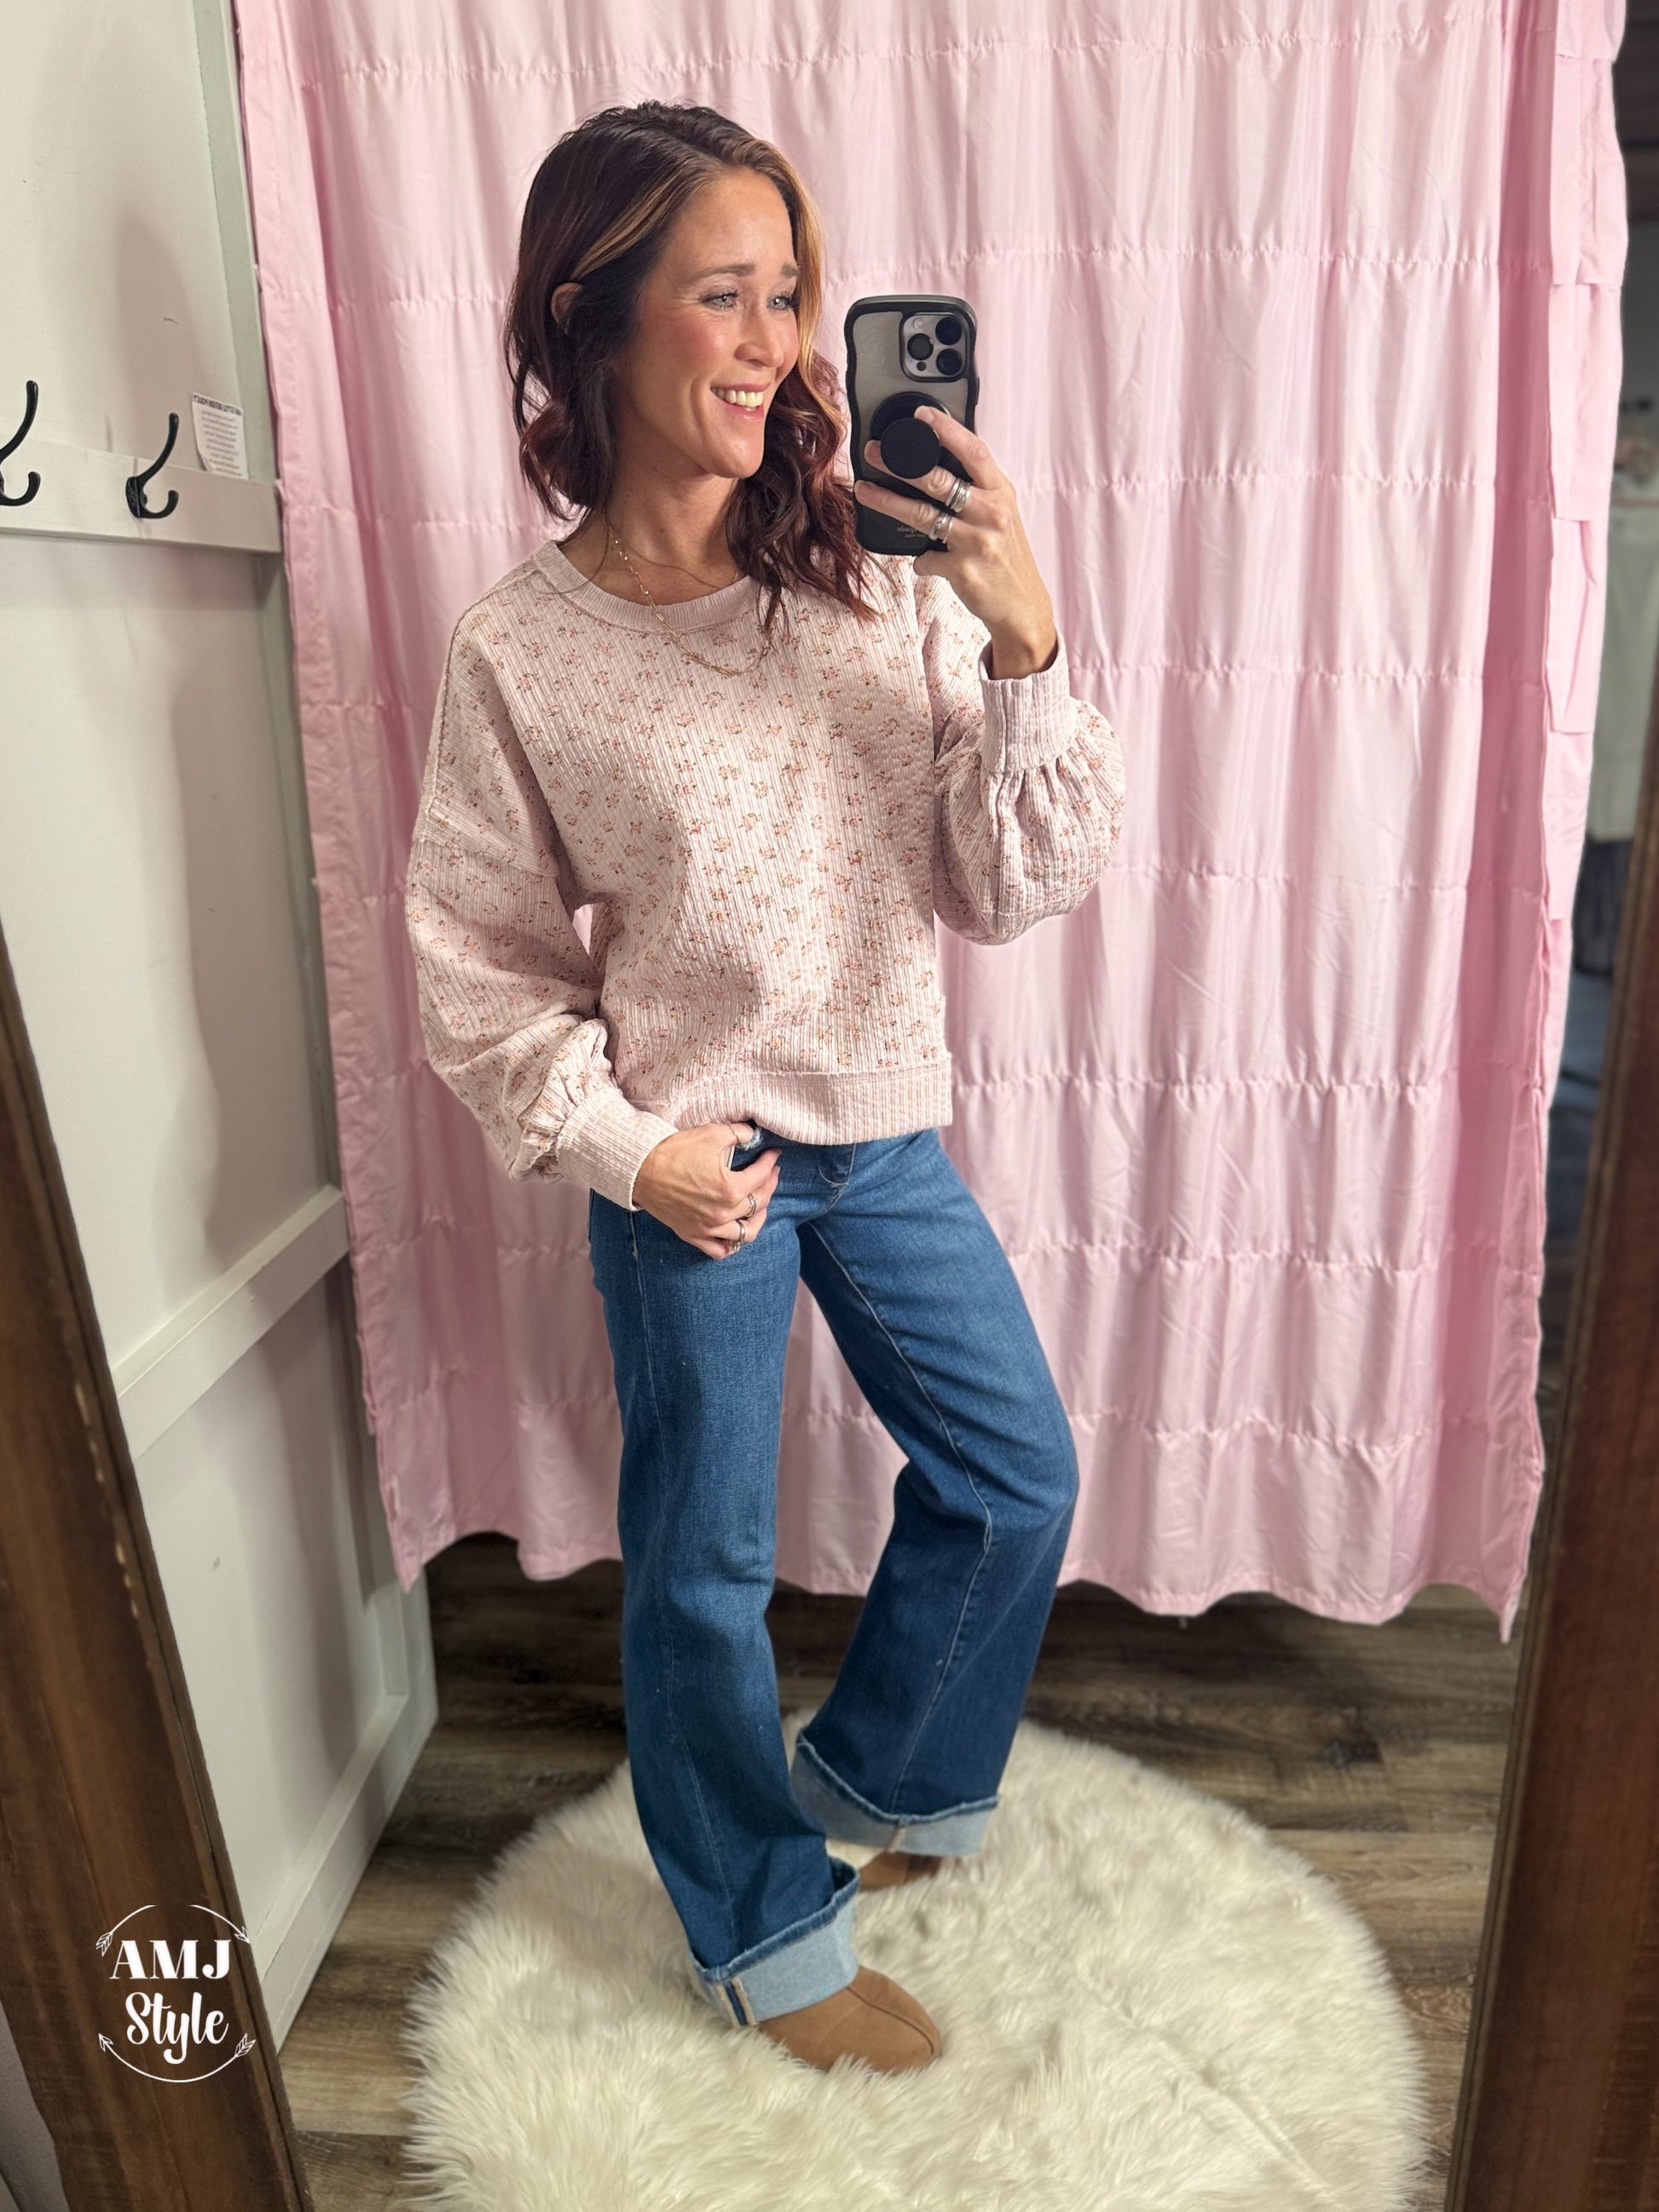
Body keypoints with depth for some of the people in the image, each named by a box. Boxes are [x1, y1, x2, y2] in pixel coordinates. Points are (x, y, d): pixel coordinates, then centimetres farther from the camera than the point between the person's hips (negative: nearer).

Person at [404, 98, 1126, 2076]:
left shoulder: (885, 579, -5)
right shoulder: (522, 653, -10)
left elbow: (1018, 887, -8)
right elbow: (483, 972, -4)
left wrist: (1023, 646, -20)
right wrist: (625, 1150, -14)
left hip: (887, 1134, 4)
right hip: (690, 1167, -3)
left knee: (1017, 1478, 14)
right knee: (703, 1569, 11)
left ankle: (873, 1776, 43)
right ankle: (764, 1932, 39)